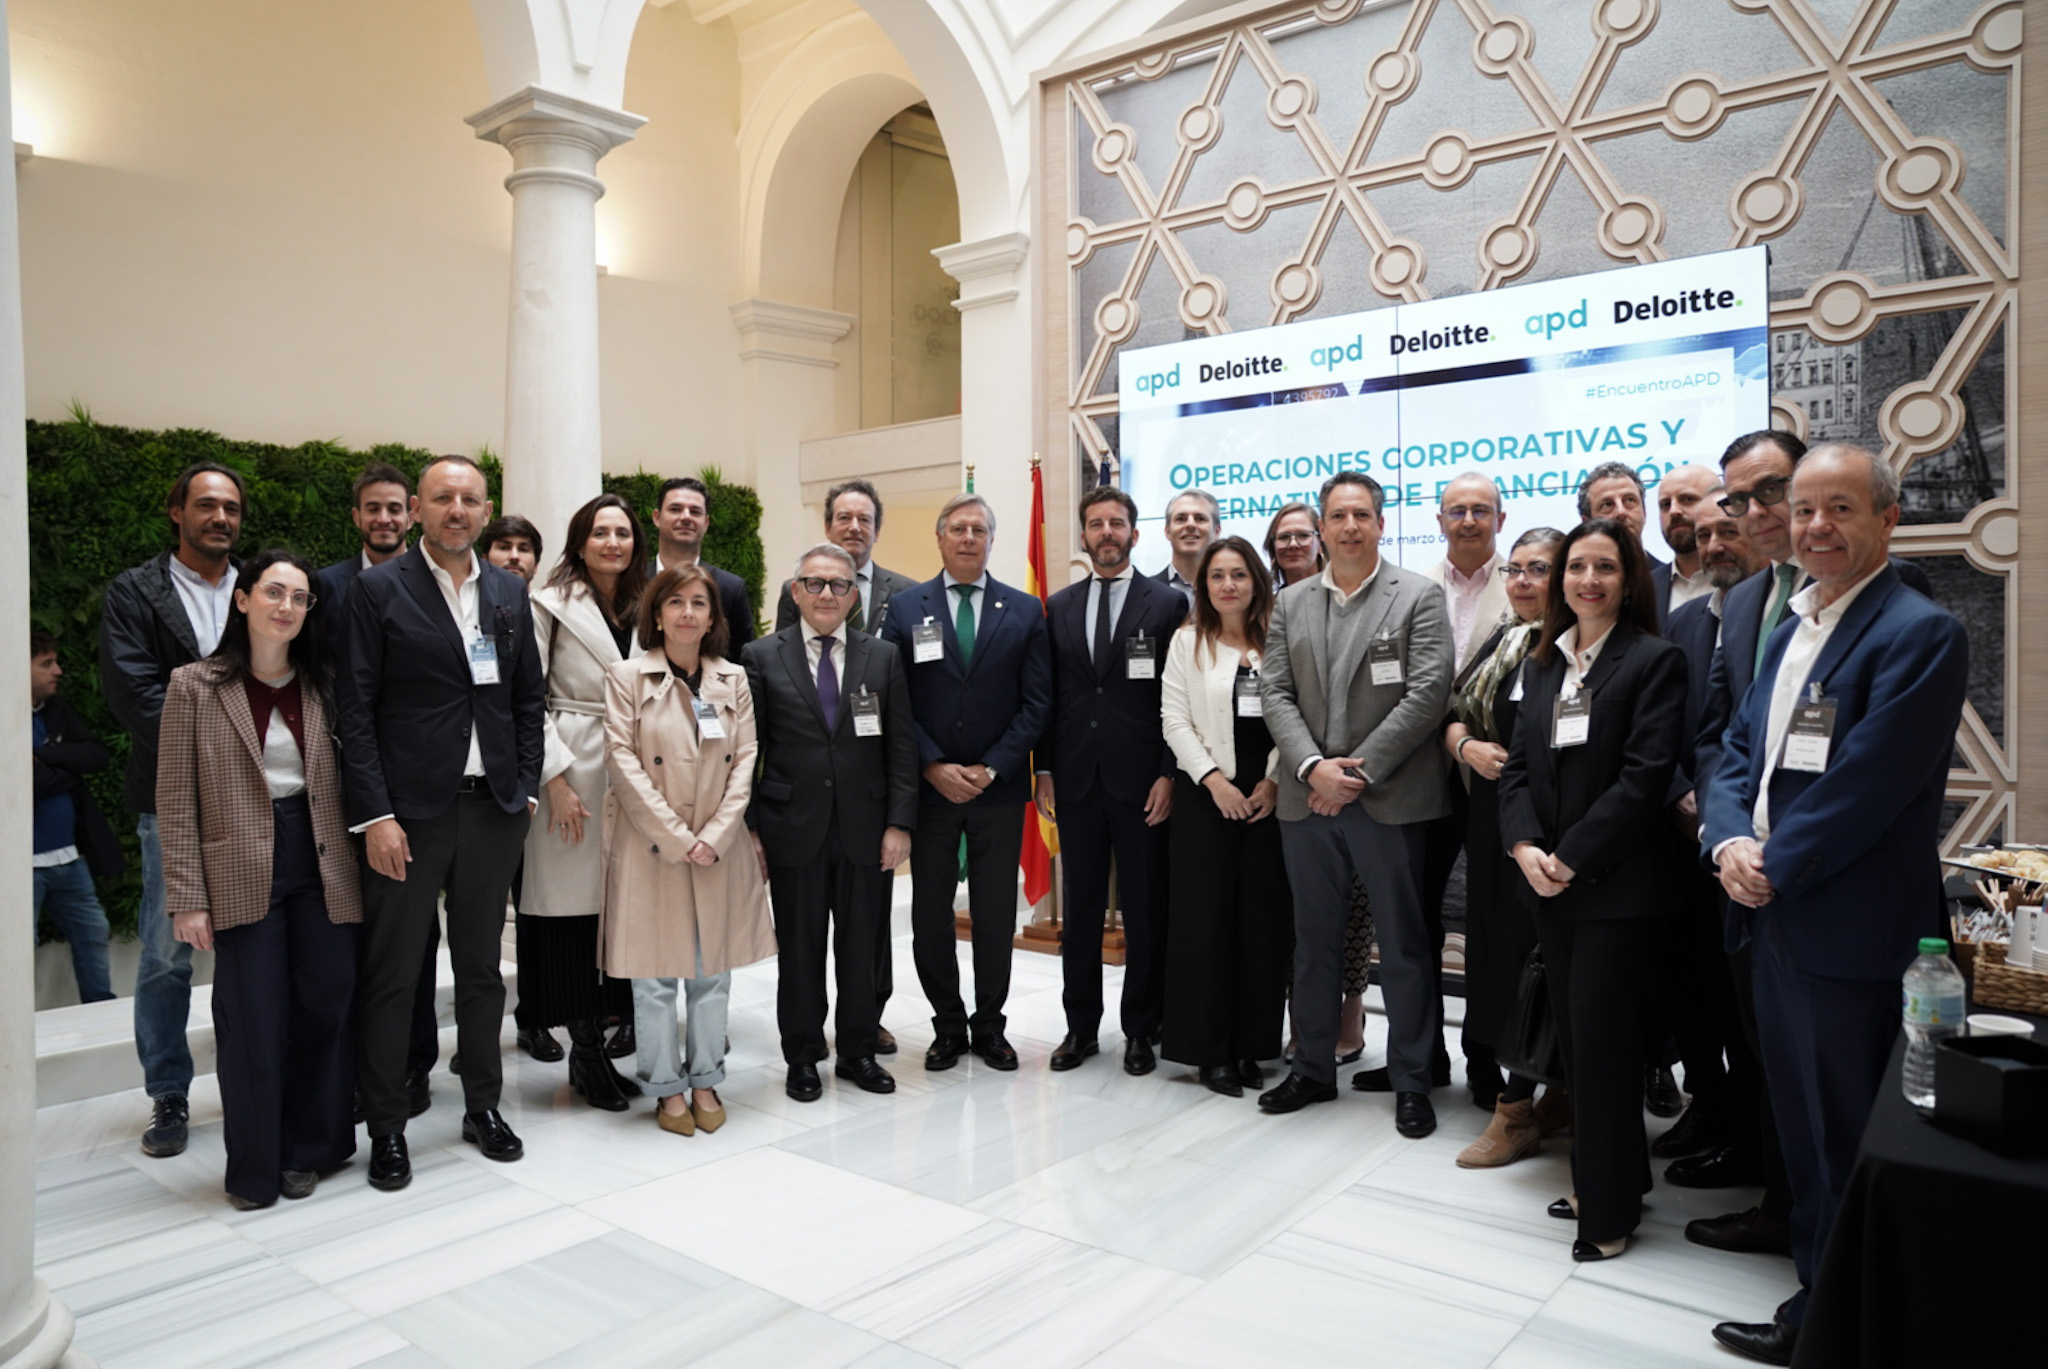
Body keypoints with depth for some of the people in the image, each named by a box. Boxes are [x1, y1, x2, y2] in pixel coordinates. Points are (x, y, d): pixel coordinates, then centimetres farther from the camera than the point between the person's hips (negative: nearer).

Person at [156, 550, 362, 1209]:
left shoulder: (322, 685, 8)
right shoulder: (195, 685, -1)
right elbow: (177, 802, -2)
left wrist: (355, 861, 2)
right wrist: (187, 897, -7)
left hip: (323, 864, 3)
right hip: (244, 872, -3)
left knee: (326, 1005, 6)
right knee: (254, 1020, 1)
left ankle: (308, 1149, 24)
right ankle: (255, 1170, 19)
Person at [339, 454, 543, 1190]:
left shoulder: (509, 591, 8)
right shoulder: (378, 588, -4)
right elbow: (356, 710, -7)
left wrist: (526, 790, 5)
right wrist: (375, 815, -12)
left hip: (492, 808, 4)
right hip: (408, 811, -4)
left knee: (481, 967, 14)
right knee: (391, 976, 5)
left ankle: (483, 1106, 28)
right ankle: (386, 1127, 19)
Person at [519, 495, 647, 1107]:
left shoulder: (644, 607, 14)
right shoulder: (552, 604, -1)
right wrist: (556, 778, -12)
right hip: (572, 773, -4)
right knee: (572, 906, -1)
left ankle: (597, 1046, 16)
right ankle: (586, 1050, 10)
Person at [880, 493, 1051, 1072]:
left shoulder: (1025, 610, 3)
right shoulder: (906, 607, 3)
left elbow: (1036, 703, -1)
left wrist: (991, 769, -10)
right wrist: (934, 767, -11)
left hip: (999, 788, 0)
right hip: (929, 786, 0)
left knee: (996, 914, 8)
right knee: (931, 914, 7)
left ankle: (989, 1025, 24)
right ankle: (948, 1026, 22)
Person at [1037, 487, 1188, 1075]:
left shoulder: (1168, 603, 0)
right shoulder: (1058, 607, 10)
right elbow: (1048, 695, 10)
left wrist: (1169, 774, -9)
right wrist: (1045, 771, 4)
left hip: (1142, 783, -3)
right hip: (1076, 781, 3)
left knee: (1145, 911, 5)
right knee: (1080, 910, 10)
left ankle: (1141, 1030, 18)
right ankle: (1081, 1025, 22)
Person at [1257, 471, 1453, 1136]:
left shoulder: (1419, 597, 0)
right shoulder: (1291, 603, 11)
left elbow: (1427, 694, -9)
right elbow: (1275, 694, 5)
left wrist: (1358, 770, -13)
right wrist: (1313, 766, -10)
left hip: (1389, 799, -3)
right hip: (1307, 799, 4)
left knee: (1404, 946, 5)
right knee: (1313, 941, 13)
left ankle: (1411, 1081, 19)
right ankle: (1313, 1069, 27)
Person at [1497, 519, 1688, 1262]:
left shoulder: (1655, 660, -6)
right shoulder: (1543, 663, 13)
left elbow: (1645, 775, -15)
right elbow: (1518, 763, 9)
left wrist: (1571, 857, -16)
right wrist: (1525, 847, -7)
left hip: (1616, 884, -6)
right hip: (1549, 882, 6)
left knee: (1600, 1039, -2)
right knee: (1574, 1034, 12)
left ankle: (1610, 1208, 13)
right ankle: (1600, 1178, 28)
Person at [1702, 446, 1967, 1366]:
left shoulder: (1920, 633, -12)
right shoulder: (1791, 628, 14)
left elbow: (1866, 785, -20)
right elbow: (1739, 753, 11)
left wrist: (1773, 867, -13)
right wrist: (1731, 842, -6)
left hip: (1849, 934, -8)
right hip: (1772, 918, 8)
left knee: (1845, 1142, 5)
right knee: (1800, 1126, 19)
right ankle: (1815, 1285, 35)